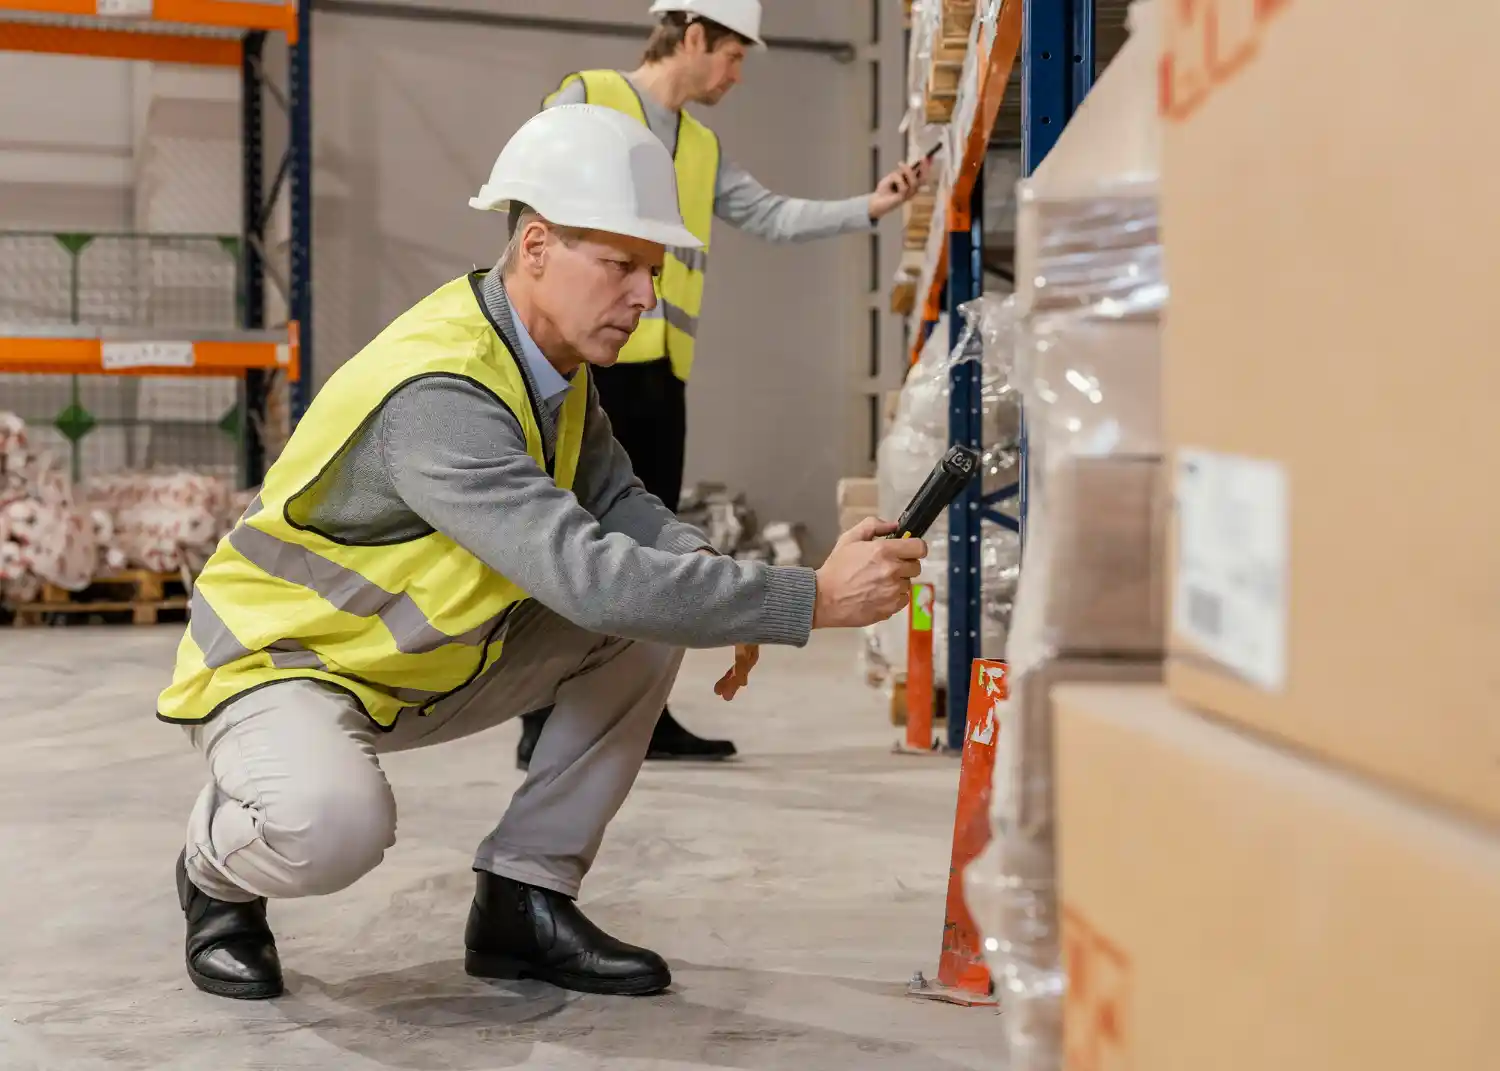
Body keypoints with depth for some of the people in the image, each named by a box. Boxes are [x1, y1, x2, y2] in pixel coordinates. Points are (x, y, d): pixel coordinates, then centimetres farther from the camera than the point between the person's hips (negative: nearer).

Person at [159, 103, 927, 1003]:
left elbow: (615, 500, 4)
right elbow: (589, 577, -41)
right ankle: (220, 872, 0)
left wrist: (707, 577, -18)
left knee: (649, 621, -4)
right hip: (277, 661, -9)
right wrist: (813, 600, -40)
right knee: (336, 826, -39)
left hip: (425, 663, 9)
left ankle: (525, 900, 2)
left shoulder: (552, 356, -5)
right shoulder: (438, 393, -33)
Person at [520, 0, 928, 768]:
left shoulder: (702, 148, 20)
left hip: (659, 366, 8)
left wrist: (869, 207, 6)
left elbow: (772, 218, 15)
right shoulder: (585, 100, -1)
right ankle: (545, 722, -1)